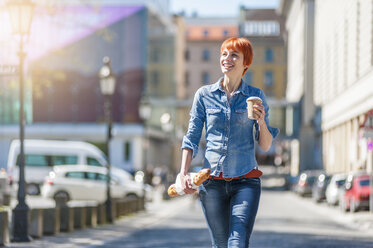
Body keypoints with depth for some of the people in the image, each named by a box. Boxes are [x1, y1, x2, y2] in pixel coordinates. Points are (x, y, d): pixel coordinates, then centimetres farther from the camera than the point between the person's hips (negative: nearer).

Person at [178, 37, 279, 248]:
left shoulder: (255, 96, 4)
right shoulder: (204, 95, 5)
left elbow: (265, 146, 6)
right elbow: (192, 137, 8)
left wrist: (261, 122, -13)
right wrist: (183, 173, -4)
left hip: (246, 181, -1)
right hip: (213, 181, 1)